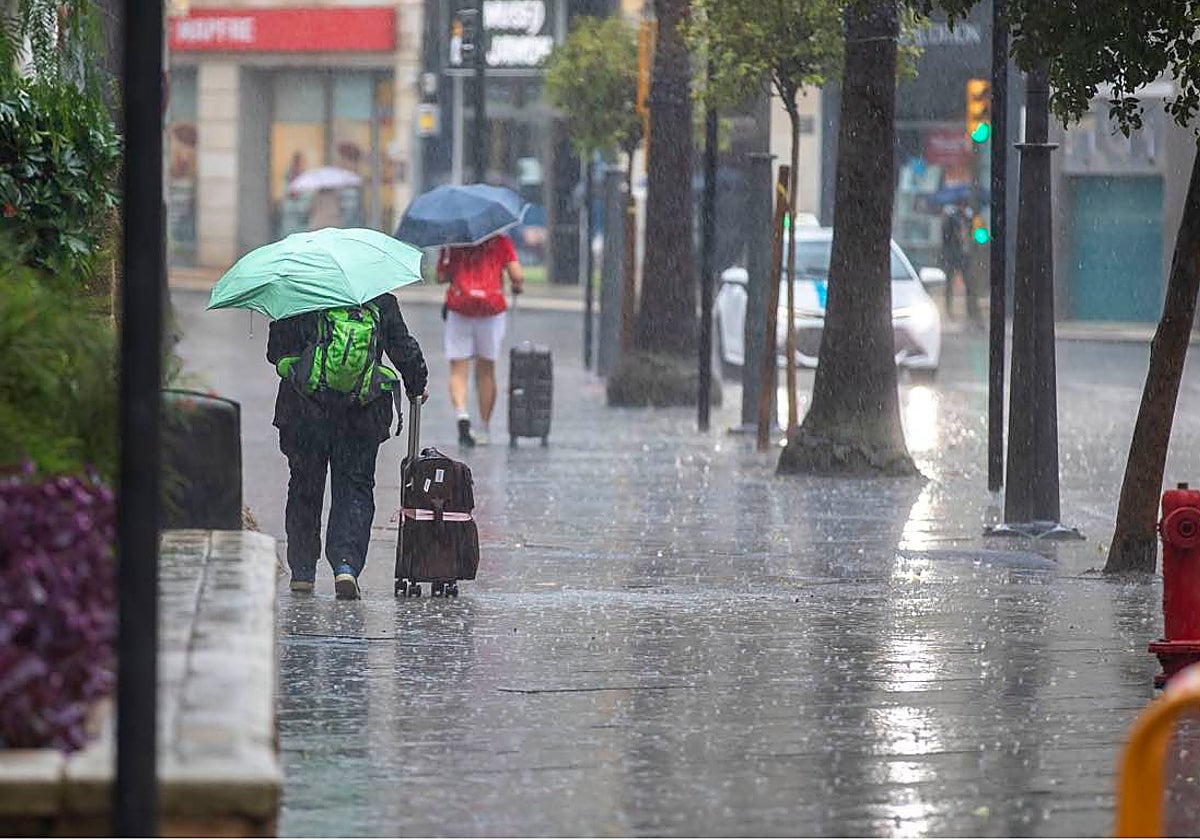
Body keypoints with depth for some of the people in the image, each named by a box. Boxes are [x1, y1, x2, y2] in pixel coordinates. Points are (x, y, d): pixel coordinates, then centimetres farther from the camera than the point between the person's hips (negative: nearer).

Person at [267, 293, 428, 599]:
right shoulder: (382, 304, 0)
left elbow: (275, 352, 0)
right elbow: (405, 351, 7)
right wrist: (417, 385, 25)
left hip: (306, 413, 0)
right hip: (362, 416, 0)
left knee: (305, 487, 14)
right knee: (354, 490, 5)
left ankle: (302, 571, 20)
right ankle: (347, 563, -15)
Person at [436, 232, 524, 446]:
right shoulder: (500, 241, 3)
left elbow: (441, 277, 4)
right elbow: (517, 276, -4)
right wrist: (517, 287, 18)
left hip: (459, 306, -1)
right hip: (492, 306, 1)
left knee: (458, 370, 2)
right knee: (486, 370, 13)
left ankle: (461, 413, -24)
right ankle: (484, 428, 16)